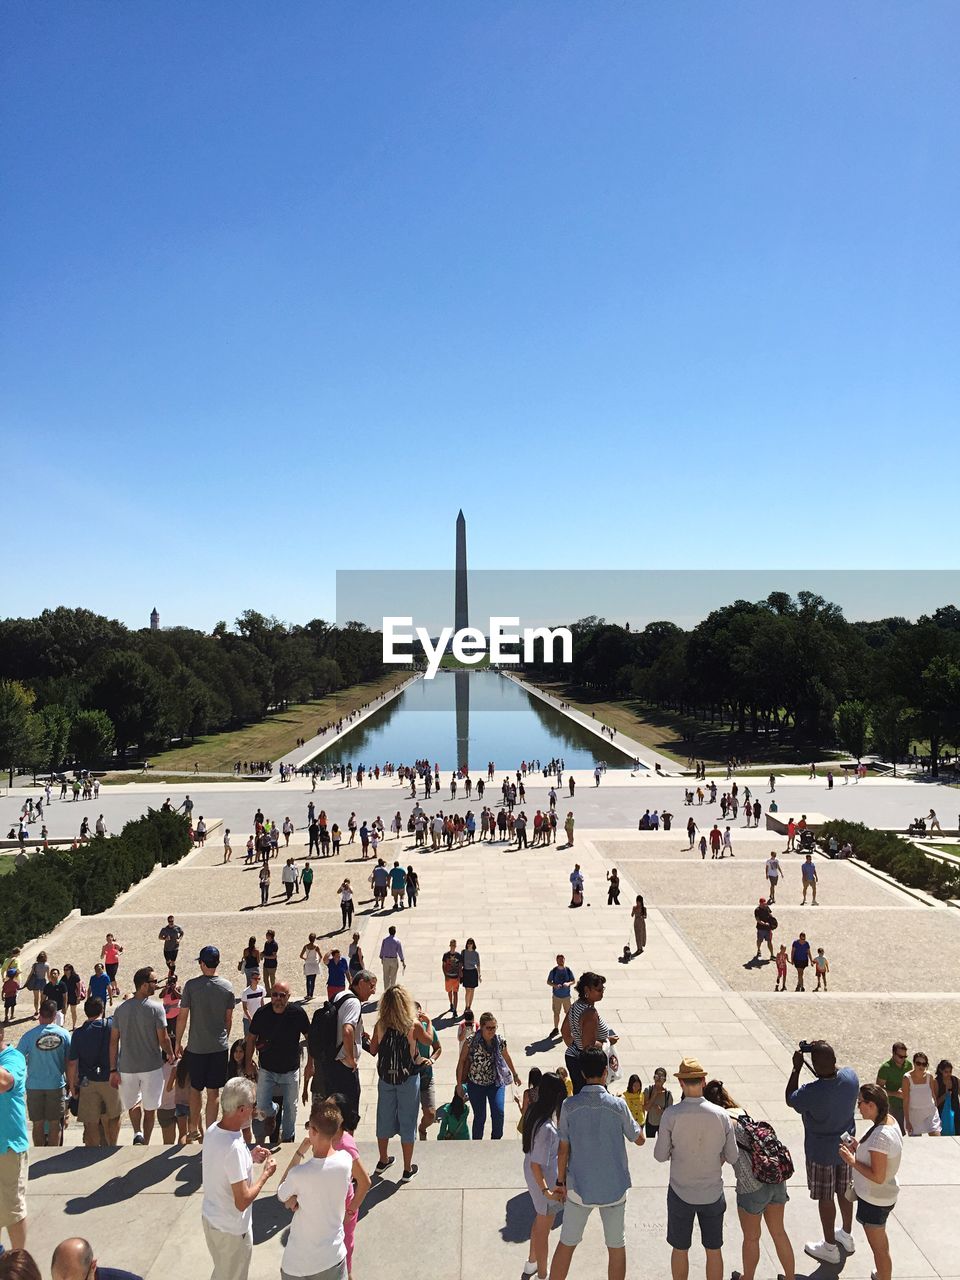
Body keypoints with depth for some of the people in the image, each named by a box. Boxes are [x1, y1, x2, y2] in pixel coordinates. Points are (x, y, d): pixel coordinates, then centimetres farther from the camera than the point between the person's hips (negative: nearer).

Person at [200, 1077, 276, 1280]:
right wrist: (266, 1174, -16)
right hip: (231, 1229, -7)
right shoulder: (235, 1148, -35)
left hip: (209, 1217, 7)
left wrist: (250, 1158, 2)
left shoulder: (212, 1130, -9)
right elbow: (242, 1202, -28)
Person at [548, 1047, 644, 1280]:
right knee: (616, 1246, 18)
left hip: (579, 1188, 0)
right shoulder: (618, 1105, -14)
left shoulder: (569, 1106, -12)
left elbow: (563, 1149, -6)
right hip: (614, 1188, 0)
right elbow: (639, 1139, 0)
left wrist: (561, 1181, 7)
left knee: (566, 1244, 16)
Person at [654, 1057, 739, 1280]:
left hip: (680, 1193, -1)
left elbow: (660, 1156, -11)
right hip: (713, 1193, 2)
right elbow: (732, 1157, -3)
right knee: (714, 1250, 19)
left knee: (680, 1249, 17)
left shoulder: (671, 1114, -18)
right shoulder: (721, 1115, -13)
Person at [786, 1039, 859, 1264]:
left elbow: (789, 1099, -14)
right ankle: (846, 1236, 45)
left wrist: (796, 1068, -12)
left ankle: (830, 1248, 30)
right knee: (844, 1190, 24)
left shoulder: (811, 1093, -35)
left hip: (821, 1152, -5)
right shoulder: (851, 1076, -22)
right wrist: (825, 1054, -4)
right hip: (846, 1145, 5)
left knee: (825, 1198, 13)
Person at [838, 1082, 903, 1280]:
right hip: (884, 1195, 10)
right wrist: (860, 1148, -3)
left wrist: (852, 1161, -23)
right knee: (880, 1240, 30)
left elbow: (878, 1176, -31)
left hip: (875, 1200, -10)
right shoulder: (890, 1120, -7)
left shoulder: (880, 1136, -35)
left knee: (879, 1247, 11)